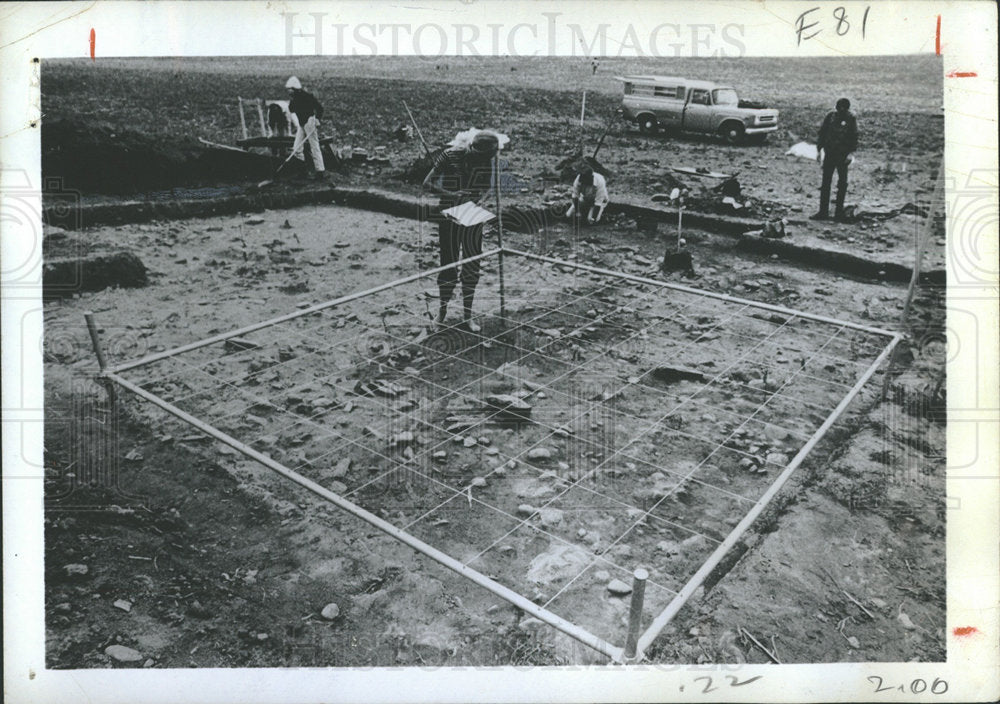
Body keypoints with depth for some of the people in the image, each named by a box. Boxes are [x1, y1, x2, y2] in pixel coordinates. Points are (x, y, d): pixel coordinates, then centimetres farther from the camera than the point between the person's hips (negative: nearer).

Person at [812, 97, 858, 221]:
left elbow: (854, 137, 0)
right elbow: (822, 133, 7)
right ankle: (823, 212, 6)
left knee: (842, 184, 3)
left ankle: (839, 212, 11)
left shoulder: (851, 119, -1)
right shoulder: (830, 116, 2)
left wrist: (851, 153, -11)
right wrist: (818, 150, 3)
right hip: (829, 154, 1)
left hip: (843, 155, -1)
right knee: (825, 183, 1)